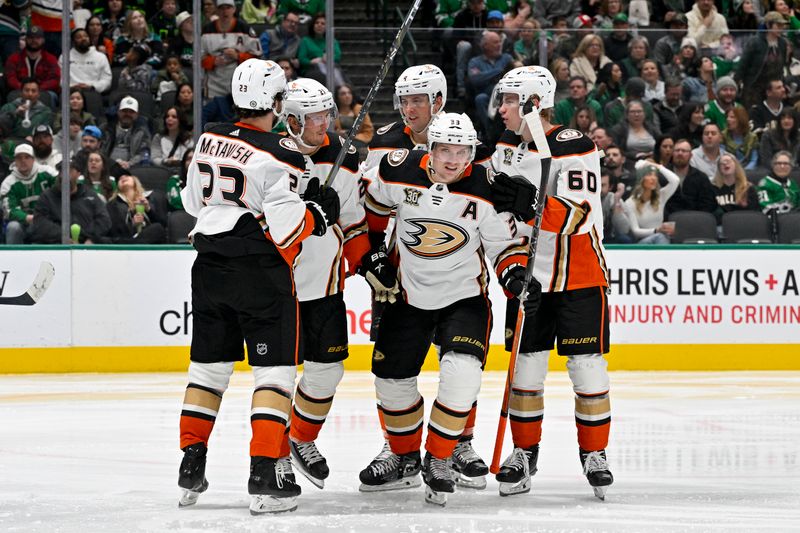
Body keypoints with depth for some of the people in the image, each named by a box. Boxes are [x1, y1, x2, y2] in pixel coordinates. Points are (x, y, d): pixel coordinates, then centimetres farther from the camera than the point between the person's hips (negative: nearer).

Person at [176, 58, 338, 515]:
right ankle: (267, 474, -10)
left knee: (209, 365, 17)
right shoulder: (280, 155, -16)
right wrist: (320, 212, 0)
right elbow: (288, 229, -18)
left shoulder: (210, 141, 4)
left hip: (210, 269, 6)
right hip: (261, 272, -6)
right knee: (275, 370, -1)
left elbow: (194, 201, 16)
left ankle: (191, 465, 19)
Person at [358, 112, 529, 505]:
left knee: (461, 372, -22)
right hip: (409, 294, 3)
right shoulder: (399, 172, -14)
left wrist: (515, 275, -23)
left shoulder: (485, 190, -17)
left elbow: (504, 243, -5)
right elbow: (371, 203, 7)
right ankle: (405, 458, 32)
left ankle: (439, 461, -5)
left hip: (464, 295, -2)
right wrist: (371, 251, 6)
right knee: (392, 376, 8)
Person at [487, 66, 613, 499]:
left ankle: (594, 455, 9)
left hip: (579, 276, -5)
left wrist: (531, 203, -39)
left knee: (587, 366, -2)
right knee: (526, 364, 5)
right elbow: (496, 207, 18)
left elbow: (579, 216, -28)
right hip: (527, 273, 5)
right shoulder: (506, 146, 4)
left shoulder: (573, 148, -17)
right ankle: (524, 454, 15)